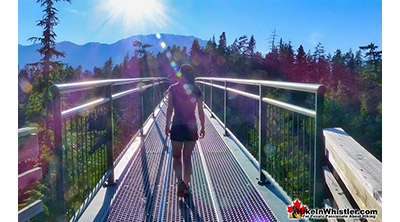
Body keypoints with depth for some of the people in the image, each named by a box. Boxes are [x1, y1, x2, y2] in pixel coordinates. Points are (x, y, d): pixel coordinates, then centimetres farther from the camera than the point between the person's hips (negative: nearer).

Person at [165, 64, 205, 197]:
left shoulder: (173, 89, -5)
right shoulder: (197, 90, 0)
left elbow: (170, 109, -5)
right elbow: (201, 112, 1)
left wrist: (167, 125, 5)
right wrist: (202, 127, 11)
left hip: (177, 126, -2)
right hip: (192, 126, 2)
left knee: (176, 157, 11)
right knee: (187, 157, 13)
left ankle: (181, 181, -11)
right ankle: (186, 186, 17)